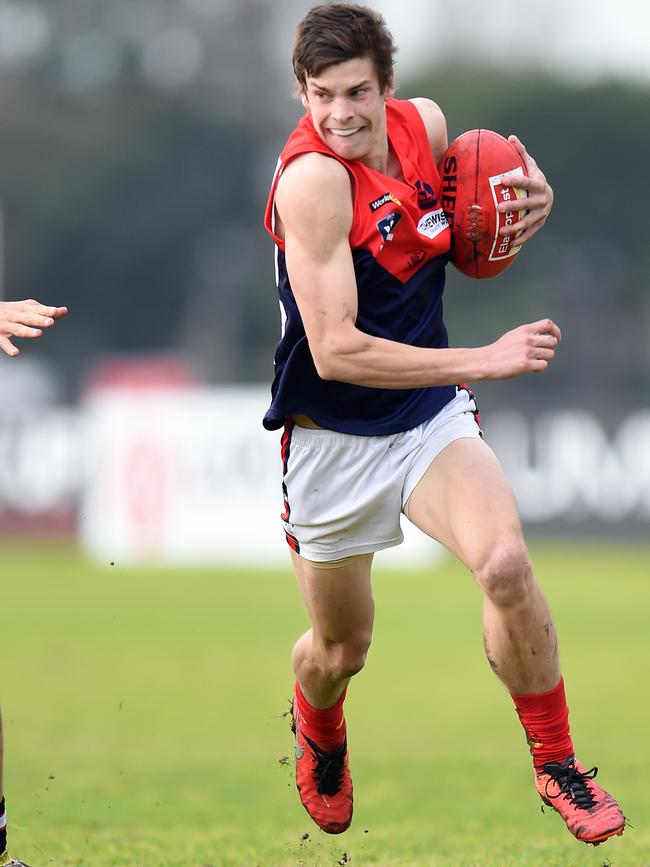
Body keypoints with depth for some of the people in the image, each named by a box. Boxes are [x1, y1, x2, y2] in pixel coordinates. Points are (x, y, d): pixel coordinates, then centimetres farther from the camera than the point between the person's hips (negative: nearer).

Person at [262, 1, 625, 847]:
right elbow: (336, 350, -29)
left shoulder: (424, 124, -5)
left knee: (506, 564, -24)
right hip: (334, 437, -3)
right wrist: (485, 360, -29)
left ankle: (557, 765, -6)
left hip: (431, 418, 4)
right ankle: (320, 739, 50)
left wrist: (526, 202, -3)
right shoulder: (312, 177, -25)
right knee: (341, 649, 12)